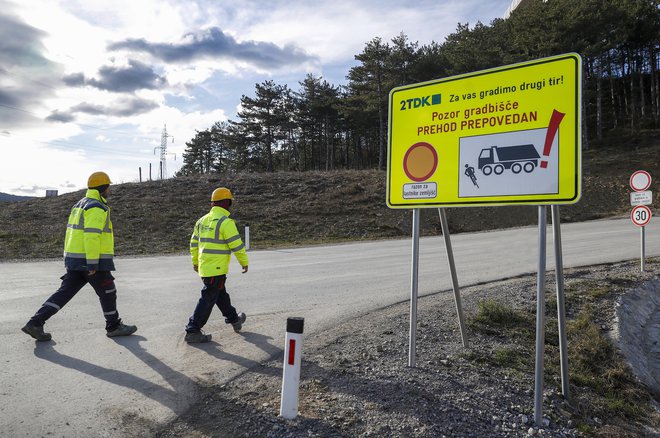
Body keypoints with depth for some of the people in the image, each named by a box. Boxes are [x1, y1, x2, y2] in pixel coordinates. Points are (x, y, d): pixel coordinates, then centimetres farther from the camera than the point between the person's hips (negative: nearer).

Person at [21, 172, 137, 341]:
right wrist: (93, 263, -24)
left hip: (76, 260, 9)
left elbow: (74, 233, 20)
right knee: (108, 292, 6)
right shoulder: (96, 207, -16)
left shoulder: (80, 205, 16)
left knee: (65, 292, 11)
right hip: (91, 260, -9)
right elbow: (92, 235, -24)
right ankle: (114, 327, 19)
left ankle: (35, 323, 7)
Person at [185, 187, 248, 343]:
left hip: (204, 267, 9)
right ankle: (193, 331, 3)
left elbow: (194, 243, 17)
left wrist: (195, 262, 29)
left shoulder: (202, 220, 10)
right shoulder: (225, 222, -16)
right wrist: (244, 262, -2)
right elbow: (237, 245, -16)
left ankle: (234, 319, 40)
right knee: (208, 299, -1)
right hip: (217, 269, -9)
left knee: (221, 294, 22)